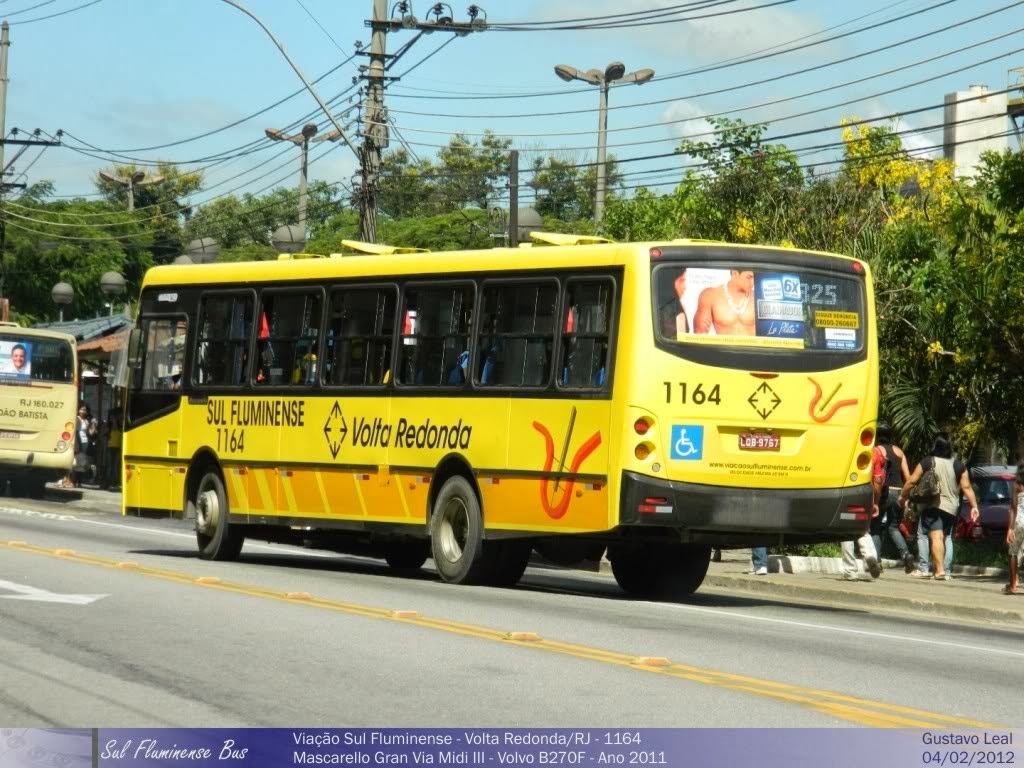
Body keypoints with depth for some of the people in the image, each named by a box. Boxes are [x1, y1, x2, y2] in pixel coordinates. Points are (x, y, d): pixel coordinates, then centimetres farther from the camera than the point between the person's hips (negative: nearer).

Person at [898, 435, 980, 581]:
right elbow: (966, 487, 4)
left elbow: (911, 481, 0)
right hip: (951, 508, 4)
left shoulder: (927, 462, -2)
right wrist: (974, 506, 9)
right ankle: (946, 570, 15)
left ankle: (939, 570, -23)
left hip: (932, 506, -4)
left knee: (936, 537, -12)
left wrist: (902, 497, 13)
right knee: (946, 538, 16)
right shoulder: (959, 466, 6)